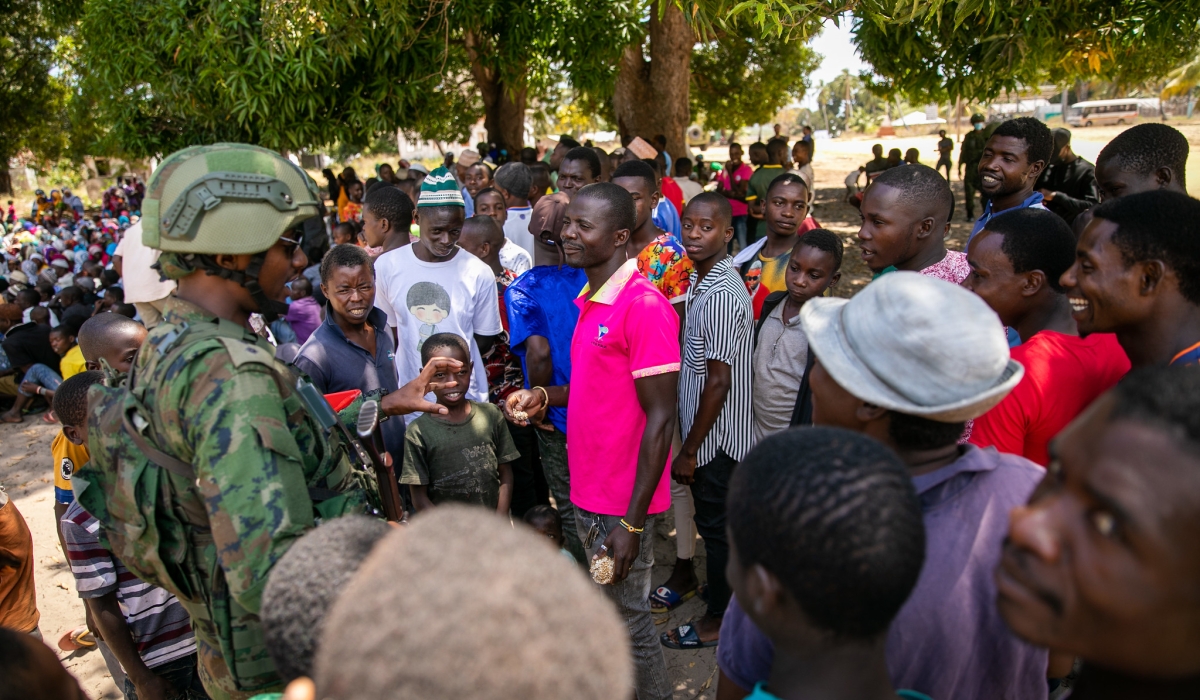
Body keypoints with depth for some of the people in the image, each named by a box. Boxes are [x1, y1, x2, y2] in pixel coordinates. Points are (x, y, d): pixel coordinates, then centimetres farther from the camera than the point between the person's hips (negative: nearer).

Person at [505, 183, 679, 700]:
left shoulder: (644, 305, -20)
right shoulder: (590, 299, 8)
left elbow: (659, 420, -20)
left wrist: (631, 522, -19)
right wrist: (546, 396, 1)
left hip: (623, 505, -9)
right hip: (587, 490, 9)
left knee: (629, 623, 9)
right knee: (606, 611, 23)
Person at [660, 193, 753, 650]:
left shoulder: (722, 296, -25)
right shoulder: (700, 279, 5)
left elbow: (719, 381, -24)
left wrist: (689, 450, -17)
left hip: (718, 435, -9)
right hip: (704, 427, 9)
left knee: (717, 526, 8)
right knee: (712, 521, 23)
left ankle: (717, 620, 26)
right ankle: (721, 591, 42)